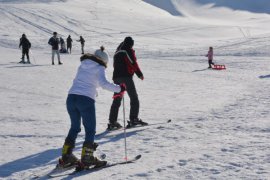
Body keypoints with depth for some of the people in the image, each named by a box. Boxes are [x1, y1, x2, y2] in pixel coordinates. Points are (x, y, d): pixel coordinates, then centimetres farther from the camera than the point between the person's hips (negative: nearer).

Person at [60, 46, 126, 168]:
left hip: (71, 97, 6)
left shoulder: (82, 65, 20)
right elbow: (103, 84, -14)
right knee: (90, 129, 6)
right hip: (86, 100, -6)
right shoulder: (99, 68, 2)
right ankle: (87, 157, 4)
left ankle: (66, 156, 22)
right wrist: (119, 89, -6)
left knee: (74, 127, 20)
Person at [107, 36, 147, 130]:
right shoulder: (129, 50, -1)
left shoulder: (117, 52, 21)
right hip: (126, 76, -7)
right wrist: (140, 74, 3)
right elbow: (134, 63, -6)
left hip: (116, 77, 7)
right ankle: (133, 119, -9)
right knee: (134, 98, -1)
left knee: (117, 100, 9)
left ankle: (112, 121, 3)